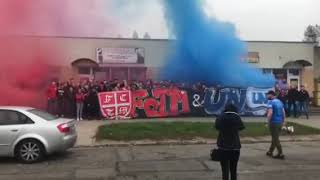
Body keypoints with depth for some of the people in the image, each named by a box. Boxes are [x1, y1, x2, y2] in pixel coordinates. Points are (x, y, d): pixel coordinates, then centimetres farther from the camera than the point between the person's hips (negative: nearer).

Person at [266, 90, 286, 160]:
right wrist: (283, 121, 19)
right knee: (275, 138, 17)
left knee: (275, 139, 0)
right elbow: (283, 112, 12)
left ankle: (281, 154, 1)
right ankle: (270, 152, 29)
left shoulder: (271, 102, -12)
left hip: (274, 122, -8)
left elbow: (270, 113, -24)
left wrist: (268, 122, -13)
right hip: (280, 122, 8)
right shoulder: (280, 102, 12)